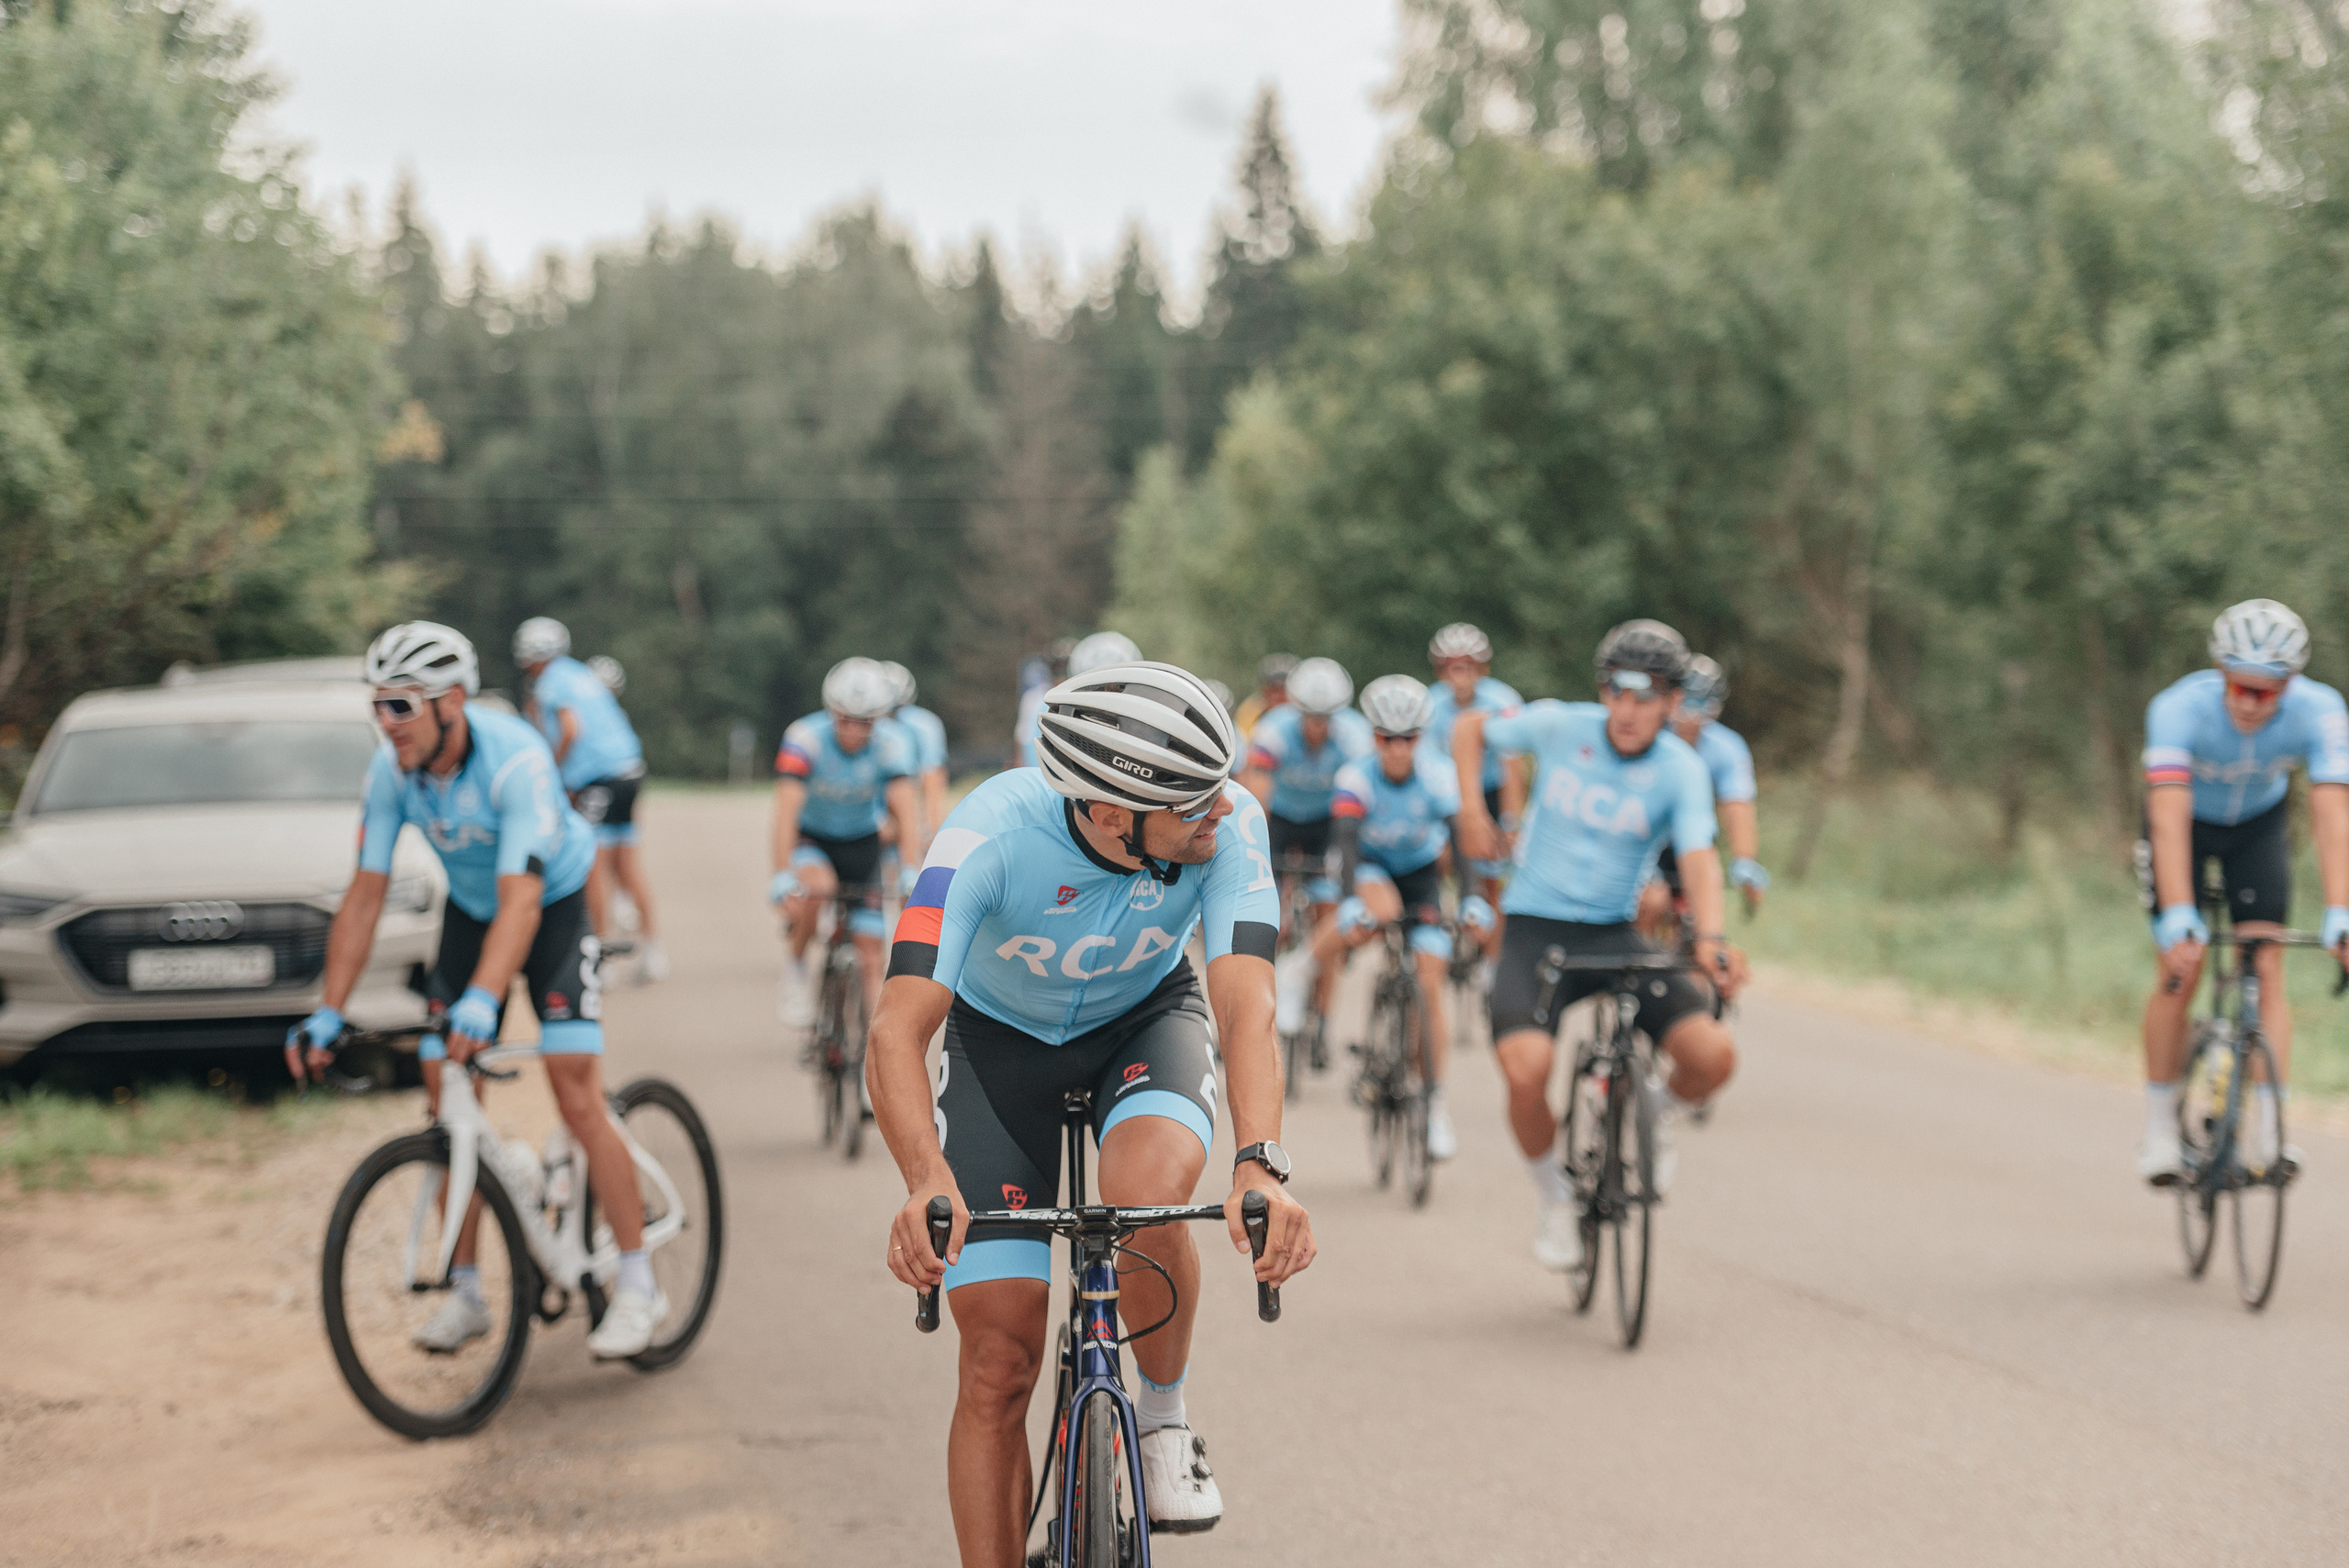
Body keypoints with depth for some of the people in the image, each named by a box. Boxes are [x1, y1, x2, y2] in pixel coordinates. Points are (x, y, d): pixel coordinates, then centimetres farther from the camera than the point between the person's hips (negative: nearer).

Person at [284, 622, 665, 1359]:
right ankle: (465, 1289, 9)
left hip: (553, 906, -5)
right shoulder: (392, 768, -18)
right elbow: (365, 893, -15)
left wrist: (480, 1003, -56)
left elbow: (520, 900, -43)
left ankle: (638, 1286, -6)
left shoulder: (515, 760, -35)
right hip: (468, 911, 5)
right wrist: (328, 1014, -22)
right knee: (448, 1106, -2)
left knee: (577, 1098, -16)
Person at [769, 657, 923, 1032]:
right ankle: (795, 966, -10)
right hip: (811, 838, -2)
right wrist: (782, 876, -43)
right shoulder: (805, 738, -28)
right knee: (816, 887, -35)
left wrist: (912, 871, -43)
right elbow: (787, 809, -34)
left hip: (862, 842, 2)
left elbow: (904, 810, -30)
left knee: (871, 956, -5)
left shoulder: (892, 743, -22)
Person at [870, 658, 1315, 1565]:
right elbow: (900, 1028, -42)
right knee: (998, 1363, -6)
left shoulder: (1227, 825, -30)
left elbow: (1245, 1004, -38)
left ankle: (1164, 1419, -7)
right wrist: (926, 1181, -60)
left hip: (1146, 1023, 1)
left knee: (1149, 1192, -34)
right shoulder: (991, 835, -36)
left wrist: (1260, 1166, -56)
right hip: (1003, 1041, 0)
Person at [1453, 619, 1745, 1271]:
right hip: (1535, 929, -1)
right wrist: (1472, 809, -5)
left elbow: (1698, 858, -24)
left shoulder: (1681, 770, -9)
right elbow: (1470, 729, 9)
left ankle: (1656, 1115, 18)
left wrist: (1710, 938, -42)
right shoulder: (1559, 726, -8)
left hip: (1616, 935, 1)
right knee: (1527, 1069, -27)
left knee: (1713, 1056, -20)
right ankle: (1556, 1203, 2)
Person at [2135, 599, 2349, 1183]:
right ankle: (2160, 1129, 5)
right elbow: (2169, 820, -45)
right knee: (2179, 975, -9)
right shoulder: (2179, 708, -38)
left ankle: (2271, 1129, -13)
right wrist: (2177, 917, -55)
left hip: (2259, 823, 1)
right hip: (2187, 821, -1)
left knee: (2266, 970, -12)